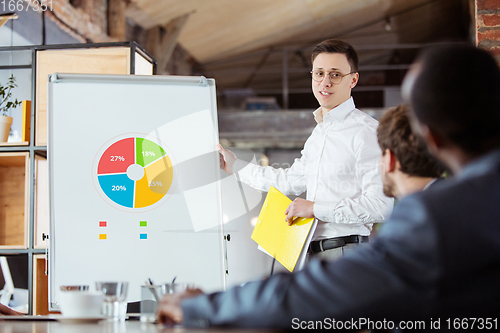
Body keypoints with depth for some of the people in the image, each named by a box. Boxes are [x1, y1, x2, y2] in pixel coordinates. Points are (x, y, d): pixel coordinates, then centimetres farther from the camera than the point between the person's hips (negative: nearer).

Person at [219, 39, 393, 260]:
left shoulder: (367, 132, -10)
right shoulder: (319, 131, 20)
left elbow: (380, 205, -18)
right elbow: (292, 181, 33)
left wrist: (316, 209, -14)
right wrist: (235, 166, 36)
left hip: (345, 254, -7)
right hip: (314, 254, 8)